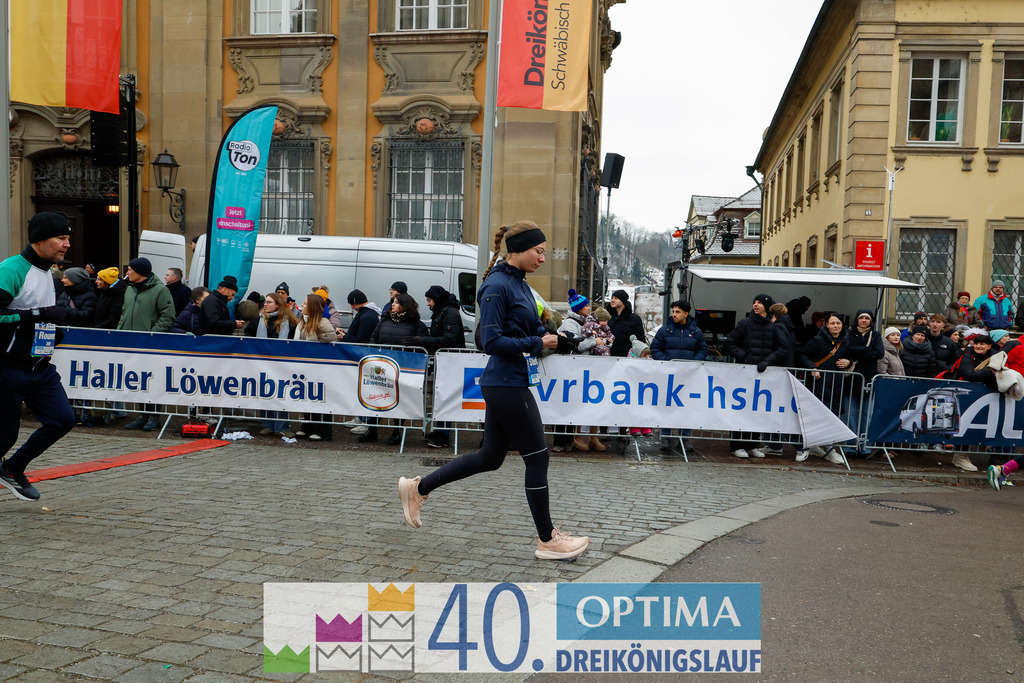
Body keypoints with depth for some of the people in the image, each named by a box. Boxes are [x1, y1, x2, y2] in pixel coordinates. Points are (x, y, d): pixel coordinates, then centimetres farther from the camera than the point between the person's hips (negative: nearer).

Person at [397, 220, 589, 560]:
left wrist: (549, 334, 2)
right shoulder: (497, 286, -16)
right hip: (507, 384, -10)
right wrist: (538, 343, -17)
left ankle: (417, 488, 27)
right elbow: (492, 341, -21)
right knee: (537, 456, 0)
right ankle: (547, 540, 13)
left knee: (489, 457, 16)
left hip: (505, 383, 10)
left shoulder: (519, 283, 14)